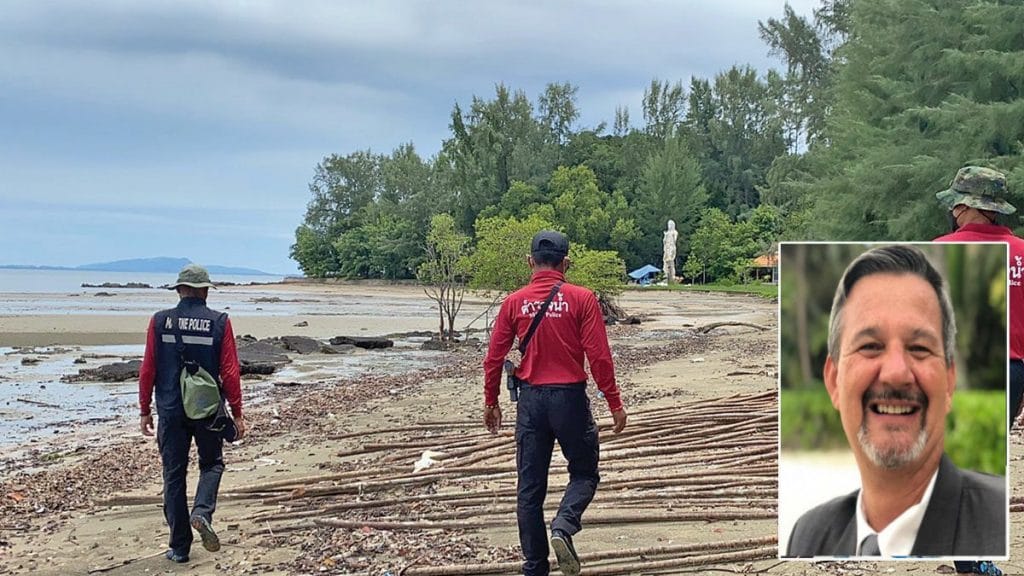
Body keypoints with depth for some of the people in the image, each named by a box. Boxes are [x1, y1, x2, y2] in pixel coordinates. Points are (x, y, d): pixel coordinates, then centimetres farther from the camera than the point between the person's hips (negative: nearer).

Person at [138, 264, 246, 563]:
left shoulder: (160, 321, -3)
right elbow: (230, 373, -6)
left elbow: (148, 370, -1)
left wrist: (145, 410, 8)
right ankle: (202, 512, -9)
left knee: (174, 475, 9)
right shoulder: (219, 322, -6)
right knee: (212, 463, 19)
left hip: (171, 411, 1)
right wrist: (237, 414, 2)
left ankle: (179, 547, 12)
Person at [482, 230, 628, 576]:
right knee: (584, 473, 14)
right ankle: (563, 526, -13)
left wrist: (491, 402, 16)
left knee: (530, 486, 10)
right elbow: (599, 357, -9)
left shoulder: (514, 302, 1)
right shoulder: (581, 299, -6)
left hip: (531, 399, 2)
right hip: (570, 397, -2)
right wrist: (615, 404, -2)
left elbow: (494, 359, 3)